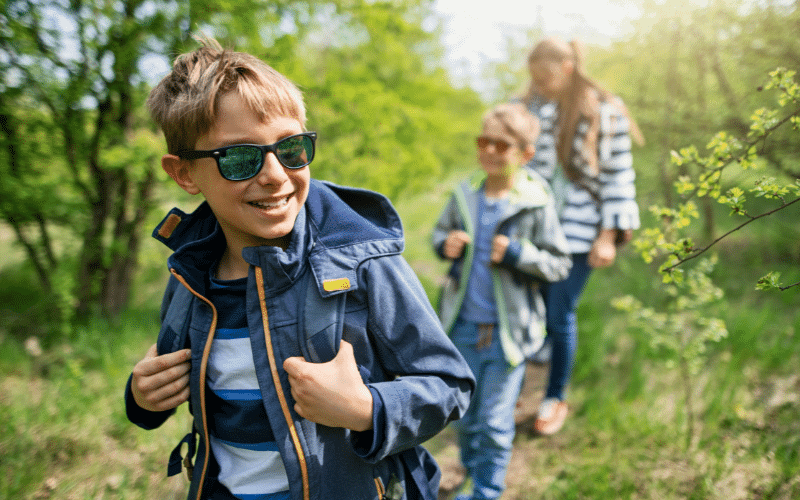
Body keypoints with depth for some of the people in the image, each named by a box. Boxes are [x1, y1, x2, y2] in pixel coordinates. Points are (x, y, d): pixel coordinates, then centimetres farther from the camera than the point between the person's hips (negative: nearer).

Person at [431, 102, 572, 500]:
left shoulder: (536, 205, -11)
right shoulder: (465, 195, -1)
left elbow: (559, 265, -7)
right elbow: (440, 231, 15)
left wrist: (518, 254, -21)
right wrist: (444, 244, -7)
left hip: (507, 331, -4)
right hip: (463, 327, 4)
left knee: (495, 423, 5)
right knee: (463, 415, 19)